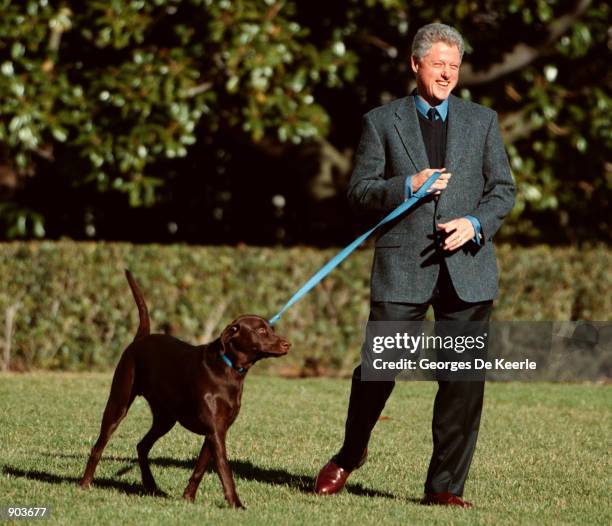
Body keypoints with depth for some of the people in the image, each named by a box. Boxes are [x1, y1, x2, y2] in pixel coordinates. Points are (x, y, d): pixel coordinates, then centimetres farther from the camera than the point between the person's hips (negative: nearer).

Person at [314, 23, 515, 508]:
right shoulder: (381, 122, 7)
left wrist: (475, 223, -7)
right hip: (403, 266, -2)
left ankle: (445, 487, 5)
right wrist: (408, 186, -13)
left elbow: (503, 189, 12)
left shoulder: (482, 121, 12)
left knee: (464, 378, -2)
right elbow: (359, 190, 4)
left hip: (467, 266, 2)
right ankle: (350, 456, 26)